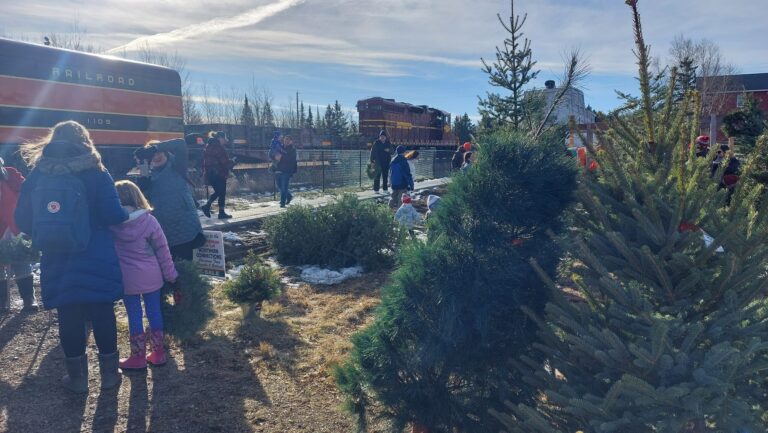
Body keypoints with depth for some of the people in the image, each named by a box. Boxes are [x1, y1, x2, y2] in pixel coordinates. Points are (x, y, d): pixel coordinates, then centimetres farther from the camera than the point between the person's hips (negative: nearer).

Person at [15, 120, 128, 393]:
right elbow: (113, 215, -14)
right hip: (96, 260, -2)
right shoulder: (95, 173, -7)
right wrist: (127, 215, 7)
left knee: (69, 318, 12)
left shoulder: (38, 174, 2)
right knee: (102, 314, 10)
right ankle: (109, 373, 21)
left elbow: (23, 221, 3)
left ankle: (77, 377, 23)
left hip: (58, 262, 2)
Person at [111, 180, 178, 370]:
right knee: (154, 312, 12)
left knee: (134, 316, 9)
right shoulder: (148, 220, -7)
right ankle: (159, 353, 22)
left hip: (127, 278, -1)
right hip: (151, 275, 1)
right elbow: (162, 249, -2)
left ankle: (138, 357, 19)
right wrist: (170, 274, 5)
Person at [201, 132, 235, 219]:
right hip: (219, 174, -9)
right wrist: (232, 163, 3)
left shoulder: (208, 146, 12)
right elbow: (225, 161, -16)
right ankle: (221, 213, 8)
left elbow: (204, 162, 16)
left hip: (210, 174, 9)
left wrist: (205, 172, 20)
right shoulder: (219, 148, -16)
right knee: (222, 193, 2)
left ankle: (206, 206, 9)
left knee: (217, 192, 20)